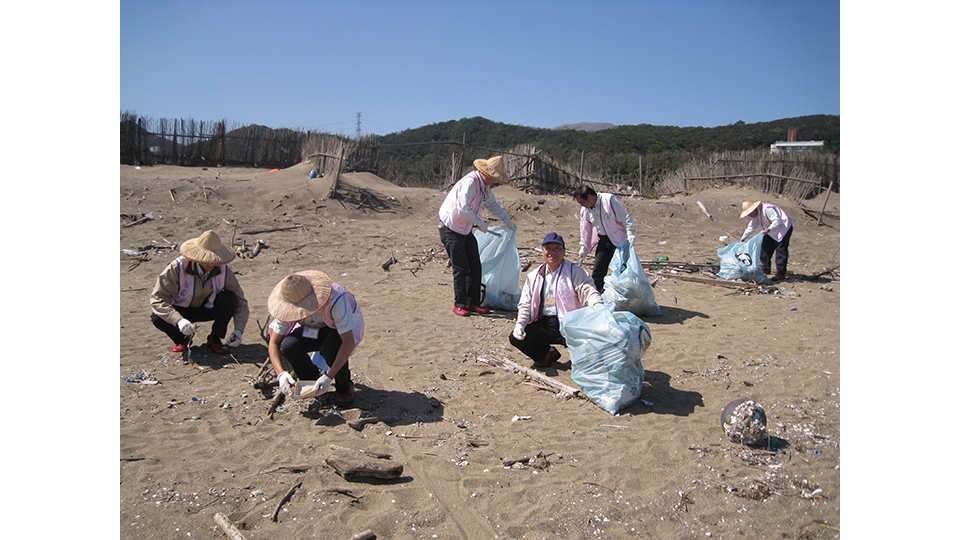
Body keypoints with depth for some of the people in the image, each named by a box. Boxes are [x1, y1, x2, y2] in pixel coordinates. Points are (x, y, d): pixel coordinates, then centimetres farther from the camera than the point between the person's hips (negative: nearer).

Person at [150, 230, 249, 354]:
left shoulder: (223, 271, -21)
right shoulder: (177, 268, -27)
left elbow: (240, 303, -16)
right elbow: (157, 299, -30)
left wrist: (238, 330, -33)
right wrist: (179, 320, -48)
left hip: (208, 309, 1)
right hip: (182, 311, -1)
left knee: (230, 299, -28)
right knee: (158, 318, -32)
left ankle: (214, 339, -5)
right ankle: (182, 339, 1)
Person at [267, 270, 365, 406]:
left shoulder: (336, 300, -38)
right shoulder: (287, 306, -24)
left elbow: (349, 342, -38)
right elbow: (274, 343, -18)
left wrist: (328, 376, -43)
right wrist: (281, 374, -35)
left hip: (343, 329, -4)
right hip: (314, 329, 4)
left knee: (330, 349, -37)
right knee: (288, 346, -26)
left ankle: (345, 388, -6)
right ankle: (314, 384, 0)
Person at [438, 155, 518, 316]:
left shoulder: (485, 186, 7)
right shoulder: (470, 182, -23)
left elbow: (493, 205, 23)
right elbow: (463, 209, -31)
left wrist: (508, 221, 20)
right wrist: (480, 223, -19)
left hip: (466, 230, 9)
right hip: (451, 229, -9)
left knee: (475, 267, 8)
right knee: (461, 268, -6)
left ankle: (472, 303, 18)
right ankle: (459, 305, 7)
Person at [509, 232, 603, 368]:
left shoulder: (575, 272, 2)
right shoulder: (534, 277, 15)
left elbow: (589, 292, -12)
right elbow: (525, 304, 14)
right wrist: (520, 324, -5)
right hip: (543, 325, 5)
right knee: (515, 337, -14)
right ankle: (548, 353, 11)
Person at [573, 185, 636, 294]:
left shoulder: (610, 200, -18)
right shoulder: (585, 209, 1)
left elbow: (626, 219, -16)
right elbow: (585, 228, 14)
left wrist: (630, 237, -22)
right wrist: (584, 247, 14)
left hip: (618, 240, -6)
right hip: (603, 241, 6)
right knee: (598, 271, 2)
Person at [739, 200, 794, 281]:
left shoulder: (767, 209, -27)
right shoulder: (756, 215, 4)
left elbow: (777, 220, -30)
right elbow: (751, 226, 16)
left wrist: (769, 229, -45)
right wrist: (743, 238, 19)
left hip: (784, 228, -10)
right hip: (772, 232, 10)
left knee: (781, 251, -12)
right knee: (765, 248, 9)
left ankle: (781, 274, -12)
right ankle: (765, 268, 21)